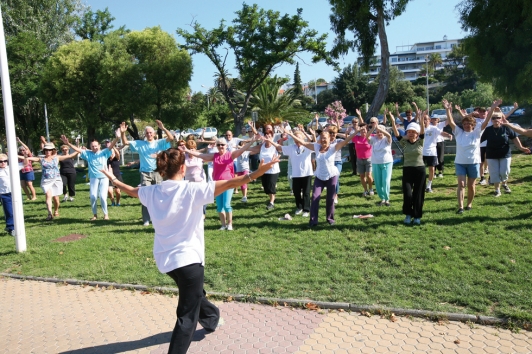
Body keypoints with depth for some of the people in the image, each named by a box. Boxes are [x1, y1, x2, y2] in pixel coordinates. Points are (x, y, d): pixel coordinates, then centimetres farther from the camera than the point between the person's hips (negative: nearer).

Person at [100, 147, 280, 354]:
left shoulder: (152, 192, 0)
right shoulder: (191, 190, -17)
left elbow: (131, 191, 21)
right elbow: (228, 184, -23)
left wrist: (113, 179, 40)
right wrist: (256, 173, -24)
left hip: (164, 260, 8)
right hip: (187, 259, -8)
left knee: (193, 295, 33)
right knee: (187, 317, 1)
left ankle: (212, 319, 58)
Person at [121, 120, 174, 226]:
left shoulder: (159, 143, 4)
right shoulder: (139, 144, 9)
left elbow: (171, 138, -9)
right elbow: (125, 142, 7)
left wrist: (163, 128, -21)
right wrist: (123, 133, -10)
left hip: (157, 173, 0)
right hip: (145, 173, 0)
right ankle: (146, 219, 0)